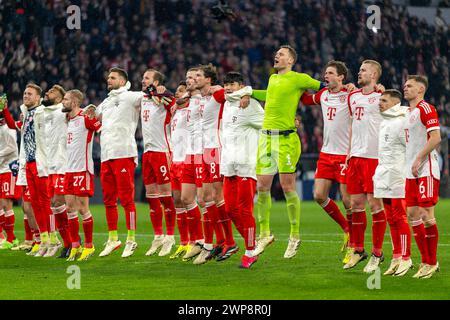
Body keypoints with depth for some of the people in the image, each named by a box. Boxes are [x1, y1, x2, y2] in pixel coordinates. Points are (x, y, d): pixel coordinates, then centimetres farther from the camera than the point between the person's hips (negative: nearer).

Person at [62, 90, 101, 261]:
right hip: (69, 170, 8)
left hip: (82, 169, -8)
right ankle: (75, 246, 12)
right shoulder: (69, 120, 15)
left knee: (83, 209, -4)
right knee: (70, 209, 7)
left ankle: (89, 246, 5)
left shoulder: (85, 119, -11)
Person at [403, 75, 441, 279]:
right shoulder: (409, 112, 18)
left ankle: (432, 262, -1)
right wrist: (410, 164, 16)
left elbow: (435, 138, -18)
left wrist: (419, 159, -20)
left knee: (426, 215, -8)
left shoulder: (426, 109, -10)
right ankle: (426, 261, 11)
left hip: (426, 170, -9)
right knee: (412, 214, 6)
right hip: (411, 172, 9)